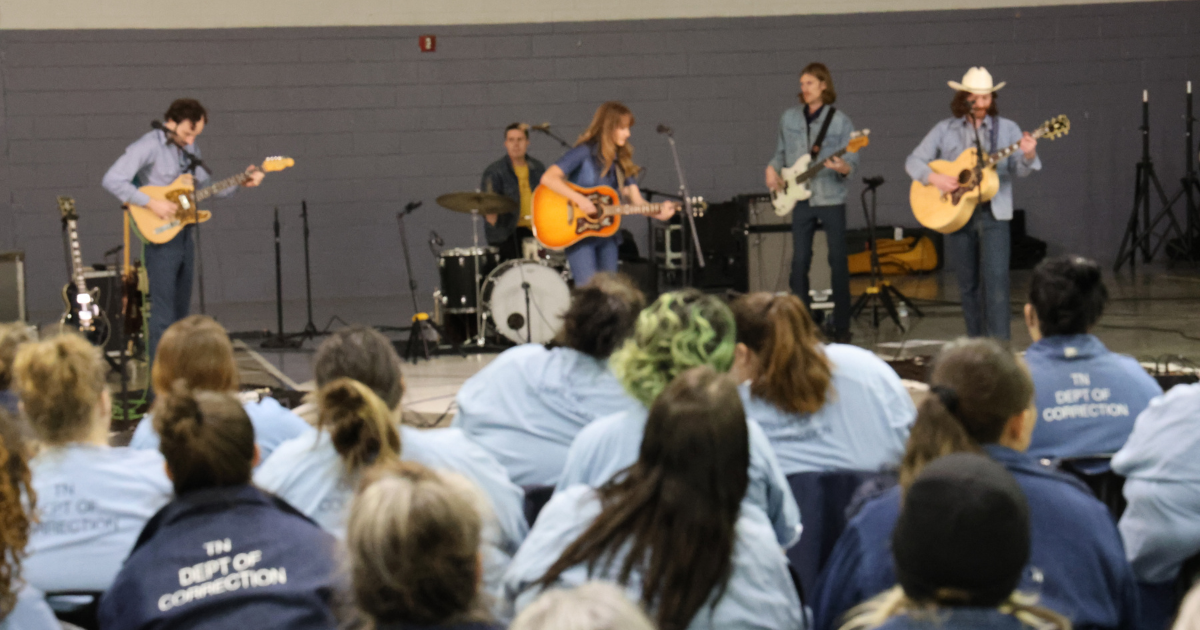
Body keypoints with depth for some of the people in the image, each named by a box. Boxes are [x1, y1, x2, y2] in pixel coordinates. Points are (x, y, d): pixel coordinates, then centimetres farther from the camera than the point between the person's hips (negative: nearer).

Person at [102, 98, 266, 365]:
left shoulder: (190, 149, 13)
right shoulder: (149, 146, -12)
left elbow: (208, 186, 19)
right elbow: (112, 180, -20)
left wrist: (241, 182, 5)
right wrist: (151, 203, -23)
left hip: (185, 236, 8)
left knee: (181, 314, 13)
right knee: (163, 317, -10)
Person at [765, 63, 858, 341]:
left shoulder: (840, 121, -2)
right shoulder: (789, 118, 9)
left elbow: (852, 159, -4)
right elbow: (781, 151, 19)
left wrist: (843, 167, -26)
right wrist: (772, 168, 0)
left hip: (831, 198, -3)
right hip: (801, 199, 3)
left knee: (838, 259, -1)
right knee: (800, 259, 2)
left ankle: (841, 325, 5)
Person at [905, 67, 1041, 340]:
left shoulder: (1007, 129, 4)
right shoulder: (945, 130, 6)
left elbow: (1018, 170, -4)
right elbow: (913, 161, 6)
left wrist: (1028, 156, -26)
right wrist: (934, 178, -12)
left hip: (993, 213, -2)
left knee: (996, 278, -14)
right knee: (967, 283, 8)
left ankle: (999, 345, -15)